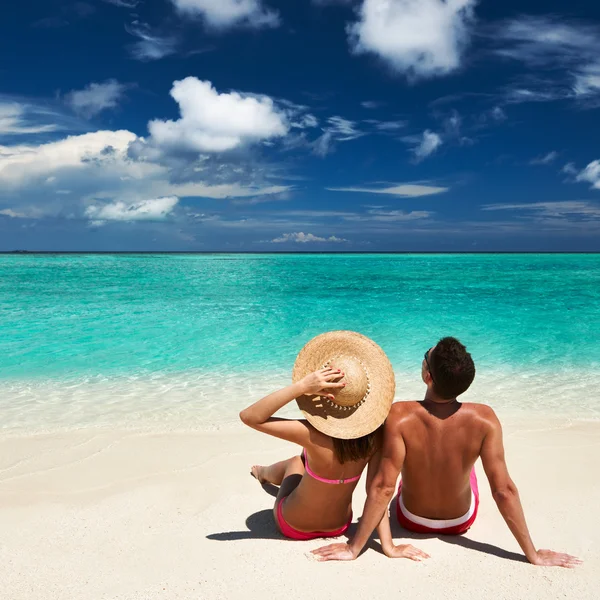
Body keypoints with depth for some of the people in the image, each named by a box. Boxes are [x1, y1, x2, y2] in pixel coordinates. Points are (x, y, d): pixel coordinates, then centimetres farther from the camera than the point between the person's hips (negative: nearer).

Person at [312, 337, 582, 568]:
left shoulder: (399, 417, -35)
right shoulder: (484, 419, -31)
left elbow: (383, 487, -32)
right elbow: (504, 491, -27)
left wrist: (354, 547, -22)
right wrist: (534, 555, -14)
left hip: (412, 520, -1)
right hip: (461, 521, 1)